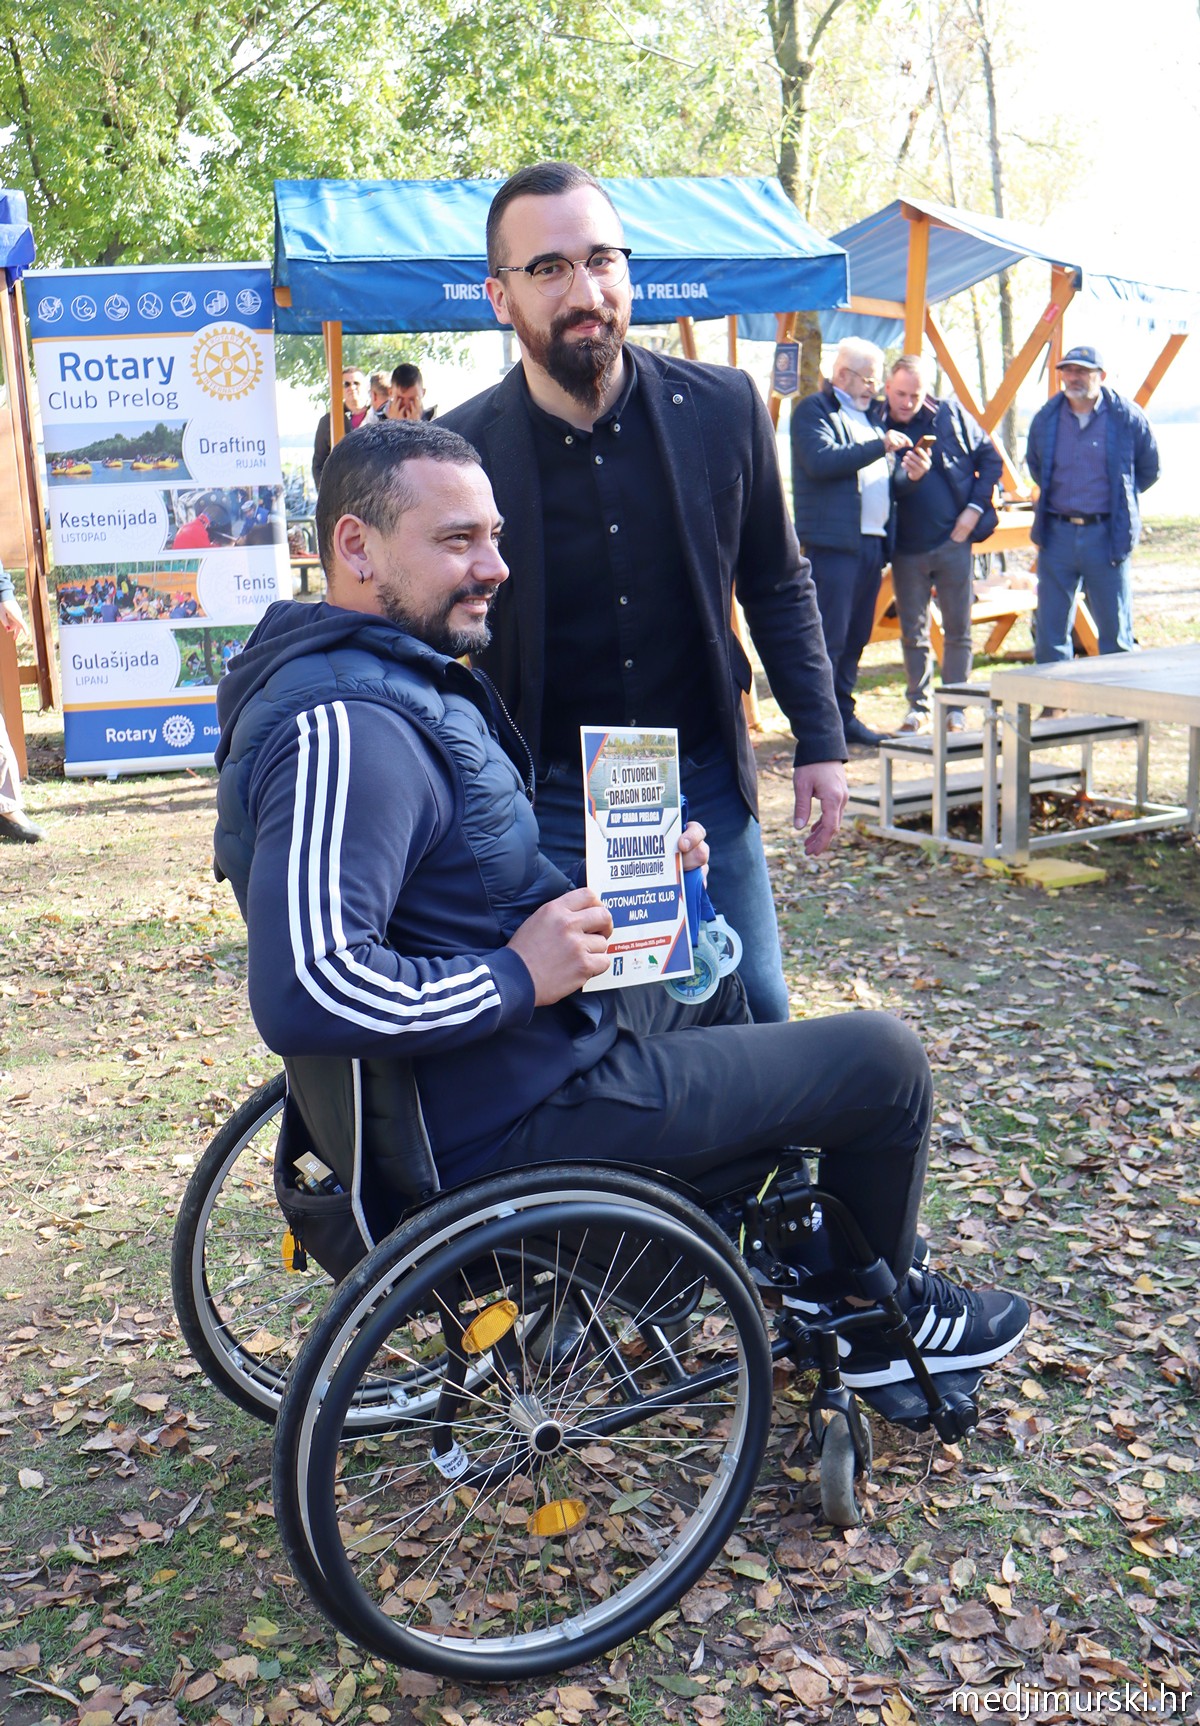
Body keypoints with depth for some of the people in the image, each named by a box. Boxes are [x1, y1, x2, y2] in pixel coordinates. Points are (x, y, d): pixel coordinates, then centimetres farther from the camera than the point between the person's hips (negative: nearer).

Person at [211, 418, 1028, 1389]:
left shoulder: (398, 676, 7)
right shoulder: (347, 728, -28)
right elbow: (306, 991, -38)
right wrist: (518, 974, -27)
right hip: (516, 1119, -11)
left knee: (715, 982, 35)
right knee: (883, 1061, 0)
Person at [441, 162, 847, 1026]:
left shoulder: (723, 407, -3)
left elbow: (779, 586, 9)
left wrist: (820, 742, 4)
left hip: (706, 783, 2)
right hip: (546, 807, -2)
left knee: (755, 1017, 10)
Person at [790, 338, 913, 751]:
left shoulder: (870, 413, 24)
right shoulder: (813, 409, -2)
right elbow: (821, 460, -20)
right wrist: (880, 446, -16)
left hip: (872, 542, 8)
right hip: (834, 543, -8)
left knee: (855, 639, 11)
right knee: (828, 639, -9)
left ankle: (844, 717, 18)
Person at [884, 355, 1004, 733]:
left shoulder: (952, 415, 1)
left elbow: (990, 459, 8)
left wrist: (975, 508, -2)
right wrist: (909, 475, -30)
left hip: (953, 542, 0)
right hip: (906, 548, 0)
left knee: (958, 630, 4)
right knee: (912, 632, 8)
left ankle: (955, 706, 15)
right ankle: (918, 706, 21)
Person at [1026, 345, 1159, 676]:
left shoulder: (1127, 417, -3)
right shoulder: (1045, 418, 4)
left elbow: (1149, 469, 10)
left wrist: (1119, 499, 11)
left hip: (1106, 535, -2)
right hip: (1056, 534, 3)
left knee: (1115, 629, 4)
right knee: (1049, 631, 4)